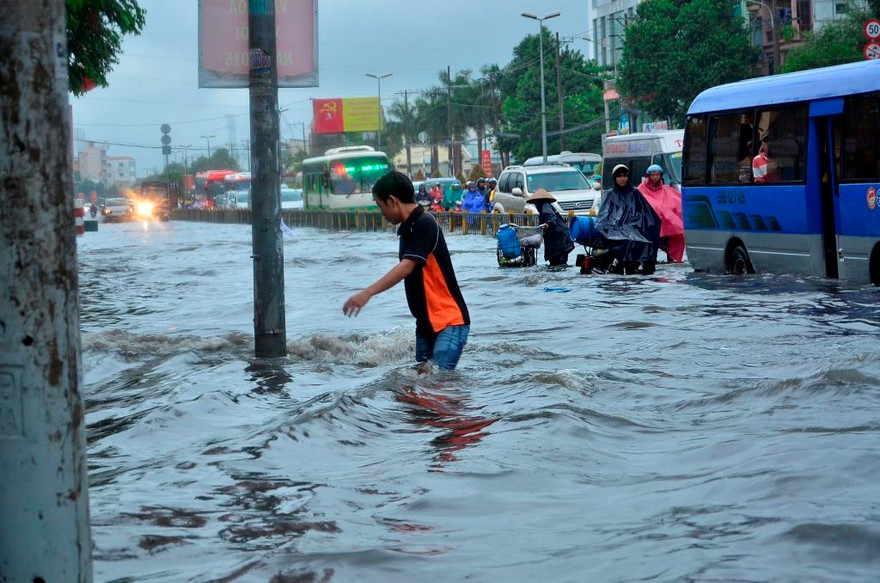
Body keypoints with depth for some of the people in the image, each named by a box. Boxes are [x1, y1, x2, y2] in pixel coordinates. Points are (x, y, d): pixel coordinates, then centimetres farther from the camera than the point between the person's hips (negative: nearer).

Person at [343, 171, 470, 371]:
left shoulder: (424, 223, -16)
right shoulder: (407, 229, 12)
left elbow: (407, 266, -26)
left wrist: (367, 292, -34)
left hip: (449, 321, -10)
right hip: (426, 322, 10)